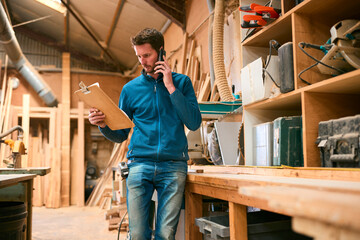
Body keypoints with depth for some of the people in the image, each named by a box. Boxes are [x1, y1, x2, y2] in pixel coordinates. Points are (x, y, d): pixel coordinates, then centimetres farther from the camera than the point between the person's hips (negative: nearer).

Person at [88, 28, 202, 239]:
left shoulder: (181, 82, 10)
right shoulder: (131, 88, 12)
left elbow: (194, 123, -2)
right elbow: (120, 135, 14)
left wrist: (171, 87, -4)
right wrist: (104, 125, -8)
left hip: (173, 165, -1)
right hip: (139, 165, 1)